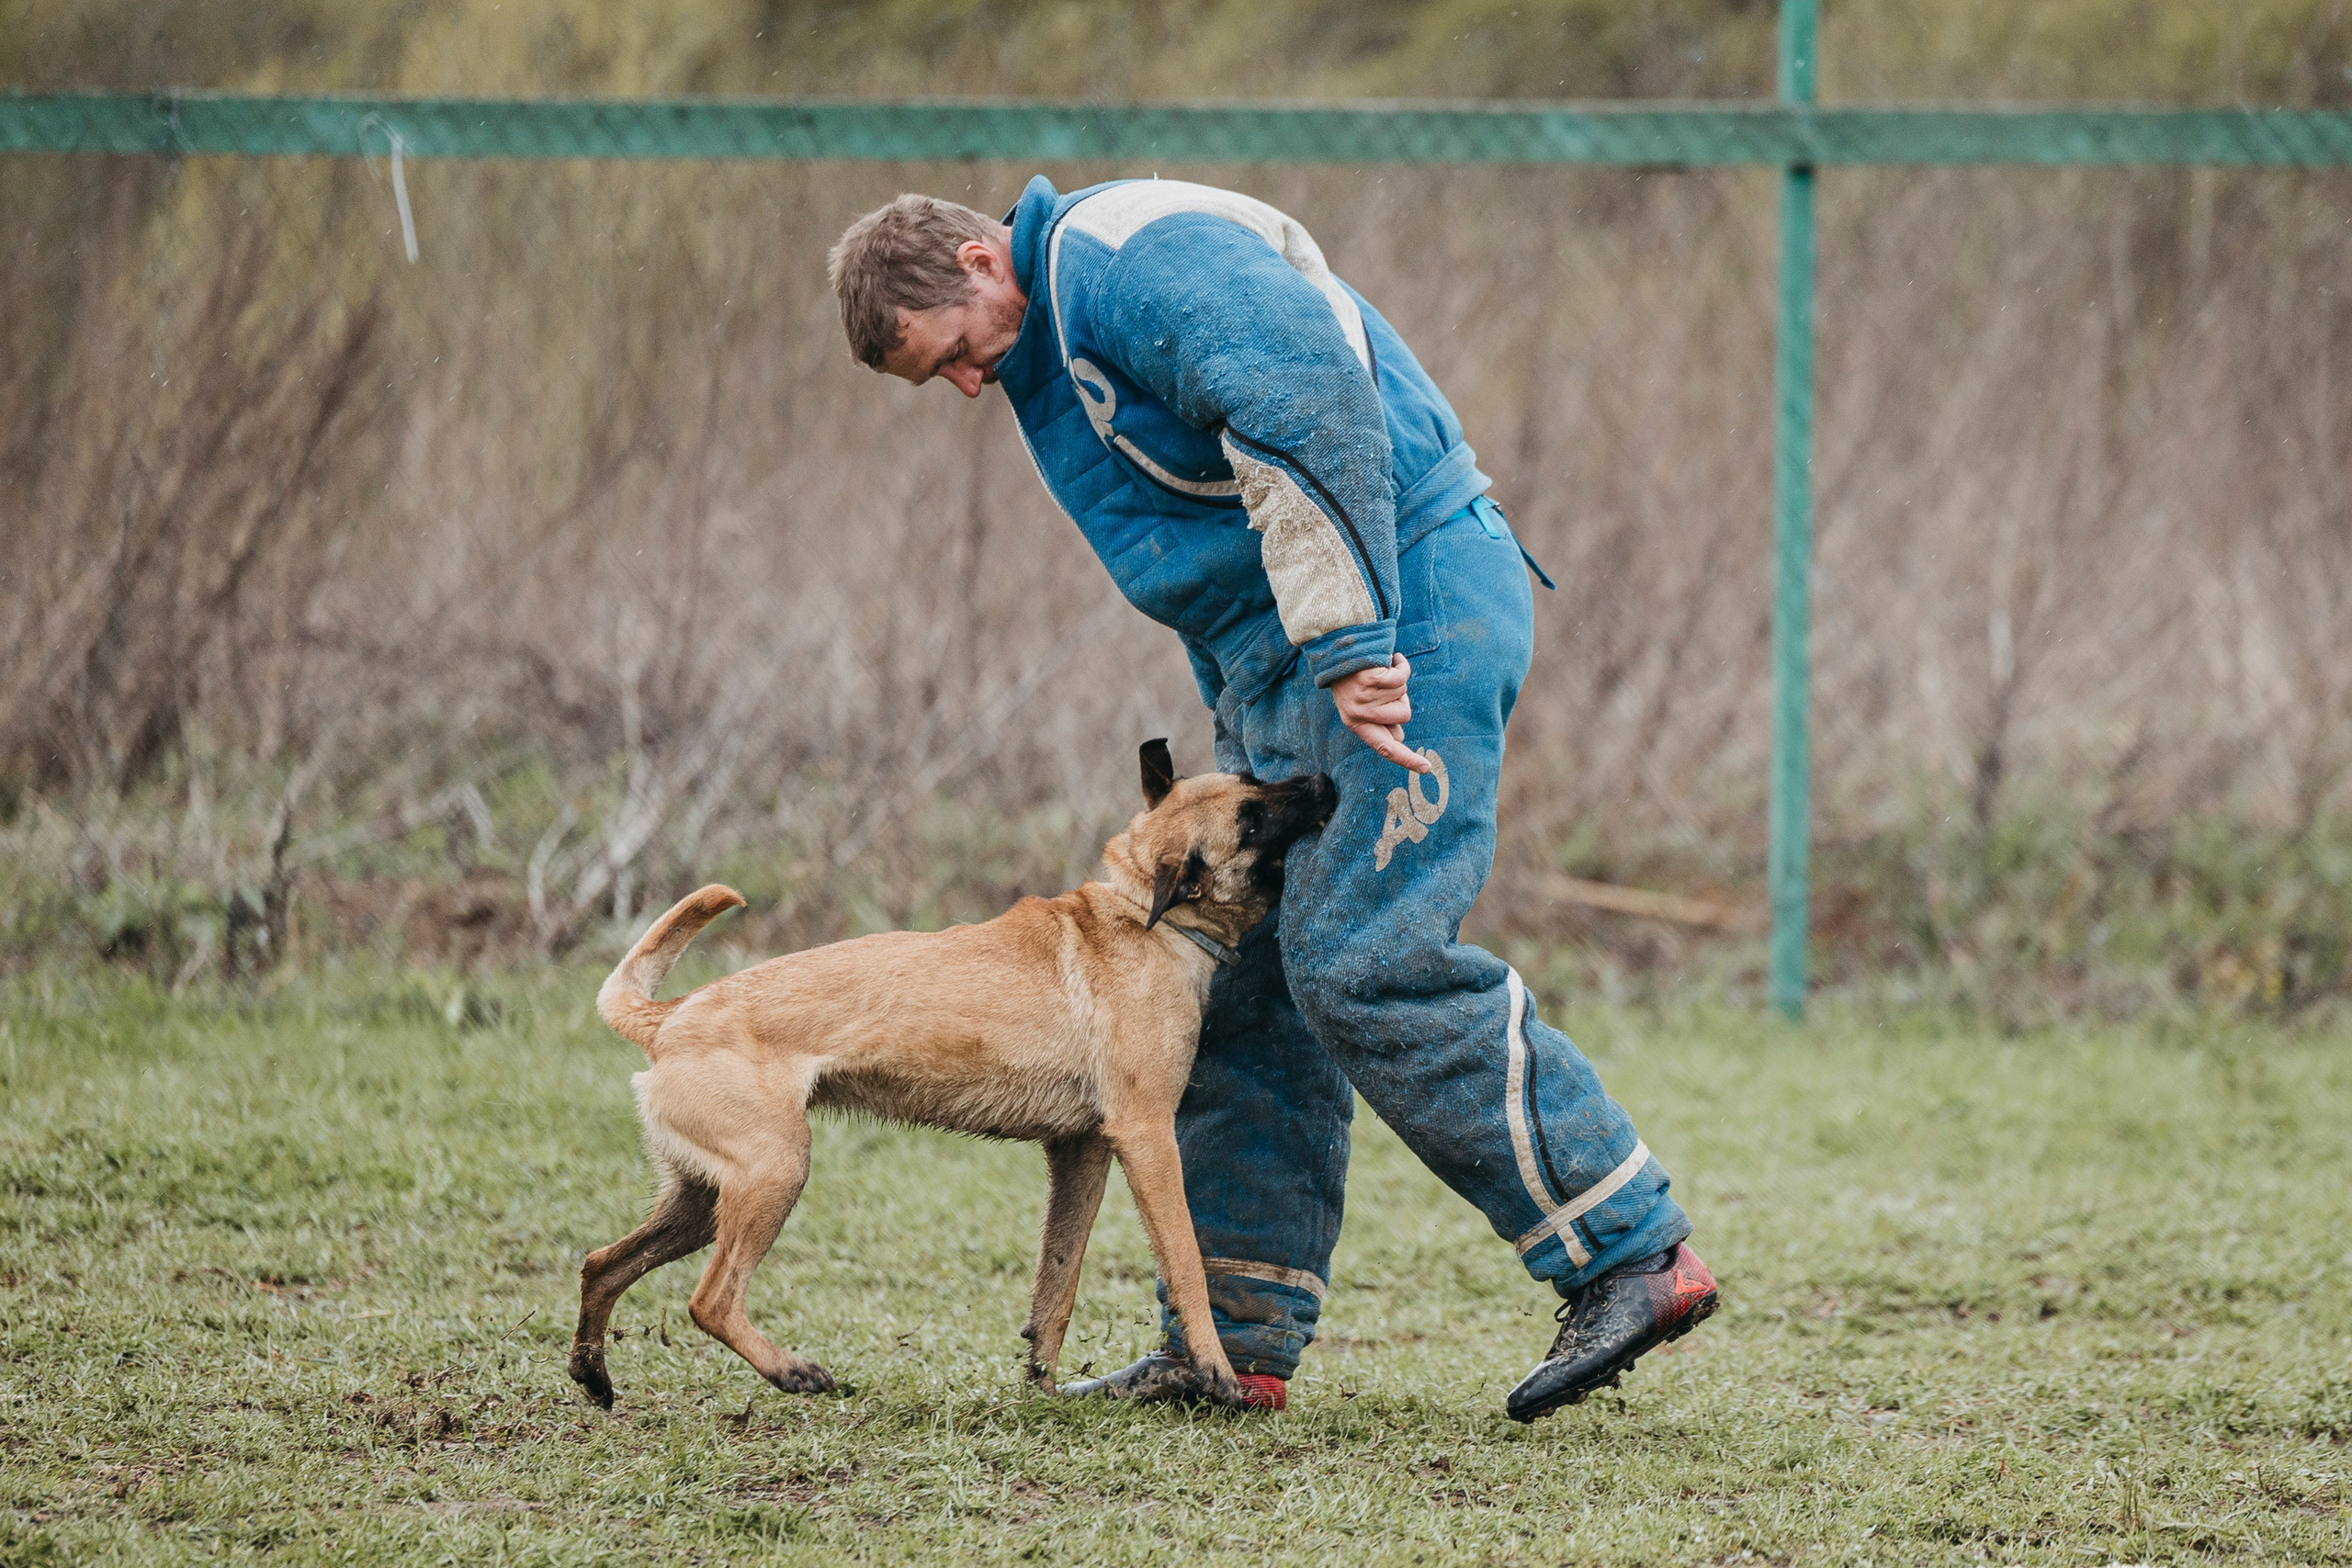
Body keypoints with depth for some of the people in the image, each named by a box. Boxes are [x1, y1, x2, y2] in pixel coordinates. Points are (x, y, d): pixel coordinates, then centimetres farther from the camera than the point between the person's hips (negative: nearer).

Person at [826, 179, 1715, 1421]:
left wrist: (1348, 637, -27)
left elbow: (1310, 397, -27)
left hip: (1406, 613, -11)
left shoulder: (1122, 256, -12)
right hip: (1275, 664, 11)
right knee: (1247, 985, 8)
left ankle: (1634, 1257, -11)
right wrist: (1244, 739, 13)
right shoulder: (1045, 359, 21)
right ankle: (1234, 1340, 12)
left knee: (1366, 960, -16)